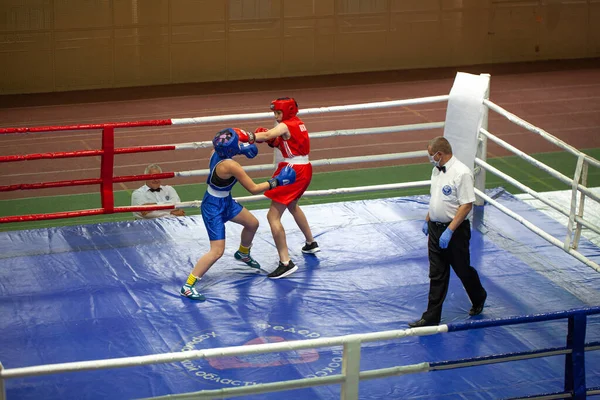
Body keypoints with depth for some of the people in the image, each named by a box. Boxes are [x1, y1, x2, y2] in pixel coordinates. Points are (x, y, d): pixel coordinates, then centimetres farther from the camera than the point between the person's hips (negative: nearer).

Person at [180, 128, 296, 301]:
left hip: (225, 202, 10)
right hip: (214, 209, -10)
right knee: (217, 251, -10)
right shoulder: (230, 166, -34)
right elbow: (253, 189, -24)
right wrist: (276, 182, -16)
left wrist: (250, 136, -1)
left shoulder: (217, 151, -12)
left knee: (252, 224, 26)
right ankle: (188, 286, -3)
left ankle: (243, 253, 56)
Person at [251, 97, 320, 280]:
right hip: (304, 169, 10)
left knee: (273, 216, -10)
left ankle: (286, 262, -15)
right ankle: (311, 243, 51)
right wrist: (276, 142, -2)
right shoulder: (298, 123, 11)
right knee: (292, 205, 36)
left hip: (293, 171, -10)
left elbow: (266, 135, -32)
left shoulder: (286, 126, -15)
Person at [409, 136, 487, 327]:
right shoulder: (437, 170, 6)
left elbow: (467, 205, -22)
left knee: (463, 270, 12)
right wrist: (427, 220, 21)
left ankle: (478, 299, 39)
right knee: (437, 275, 8)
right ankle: (431, 317, 11)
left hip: (455, 231, -7)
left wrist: (449, 231, -25)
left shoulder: (461, 173, -21)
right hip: (435, 228, 7)